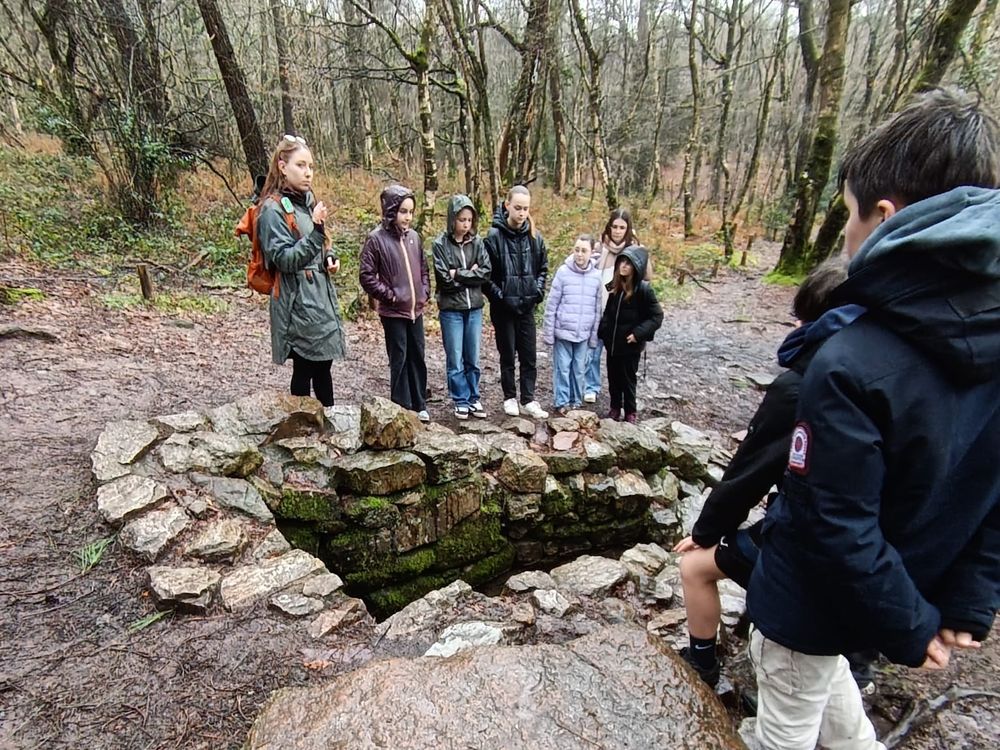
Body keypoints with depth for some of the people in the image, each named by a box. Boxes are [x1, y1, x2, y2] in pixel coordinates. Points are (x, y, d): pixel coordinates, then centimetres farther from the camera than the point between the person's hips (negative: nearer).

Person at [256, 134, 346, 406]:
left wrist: (329, 259, 4)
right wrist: (316, 229, -26)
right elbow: (285, 260, -18)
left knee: (323, 364, 13)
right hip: (297, 301, -8)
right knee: (304, 369, -1)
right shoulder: (273, 209, -11)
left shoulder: (306, 200, 13)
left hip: (320, 295, 8)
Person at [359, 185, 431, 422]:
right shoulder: (376, 238, -9)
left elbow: (423, 269, 16)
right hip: (393, 312, -5)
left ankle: (419, 405, 23)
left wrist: (425, 292, 5)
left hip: (416, 310, 5)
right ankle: (402, 408, 15)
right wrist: (390, 295, -11)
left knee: (417, 358, 11)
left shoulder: (414, 236, 6)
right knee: (399, 360, 3)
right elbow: (367, 276, -10)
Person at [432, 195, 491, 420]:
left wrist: (458, 274, -12)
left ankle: (473, 398, 24)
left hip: (474, 308, 3)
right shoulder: (440, 244, -6)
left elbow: (486, 272, -5)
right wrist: (470, 274, -9)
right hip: (451, 309, -3)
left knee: (473, 358, 11)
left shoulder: (477, 242, 4)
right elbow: (445, 278, -13)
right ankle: (460, 401, 17)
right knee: (455, 359, 4)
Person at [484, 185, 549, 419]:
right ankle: (510, 398, 22)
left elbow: (543, 268, 13)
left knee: (529, 355, 7)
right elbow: (486, 274, -7)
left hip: (527, 306, 4)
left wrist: (538, 290, -1)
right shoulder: (494, 236, -9)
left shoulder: (534, 237, 3)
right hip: (503, 307, -3)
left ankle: (528, 400, 16)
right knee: (507, 354, 8)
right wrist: (500, 296, -12)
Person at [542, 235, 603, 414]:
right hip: (563, 331, -2)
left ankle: (576, 401, 24)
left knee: (579, 369, 10)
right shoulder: (563, 272, -6)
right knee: (563, 368, 3)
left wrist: (594, 335, 7)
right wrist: (548, 332, -4)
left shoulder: (596, 276, 1)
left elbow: (597, 309, 7)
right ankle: (561, 402, 15)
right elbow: (551, 305, -4)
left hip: (583, 333, 2)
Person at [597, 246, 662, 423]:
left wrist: (638, 333, -21)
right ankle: (615, 408, 32)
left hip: (630, 345, -5)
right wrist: (603, 331, 4)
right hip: (612, 342, 5)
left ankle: (630, 413, 24)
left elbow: (657, 317, -13)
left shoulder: (644, 289, -15)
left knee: (629, 379, 8)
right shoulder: (615, 285, 1)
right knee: (613, 378, 15)